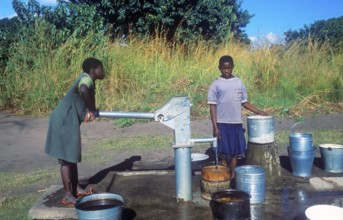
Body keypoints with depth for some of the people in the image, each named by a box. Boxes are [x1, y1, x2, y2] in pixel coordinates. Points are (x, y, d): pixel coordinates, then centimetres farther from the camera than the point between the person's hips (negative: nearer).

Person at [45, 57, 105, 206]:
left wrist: (90, 111, 7)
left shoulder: (89, 82, 16)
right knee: (66, 158, -5)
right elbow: (83, 90, -37)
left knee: (72, 156, 16)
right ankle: (68, 196, 2)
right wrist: (92, 109, -25)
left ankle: (76, 189, 26)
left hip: (69, 120, 10)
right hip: (64, 120, -10)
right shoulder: (86, 78, -13)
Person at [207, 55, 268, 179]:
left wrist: (258, 112, 8)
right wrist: (215, 127, -10)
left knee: (235, 152, 8)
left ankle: (233, 177, 20)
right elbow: (213, 106, -5)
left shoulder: (239, 82, 7)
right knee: (223, 152, 2)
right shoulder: (216, 84, -3)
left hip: (236, 123, 3)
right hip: (222, 124, -3)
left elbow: (244, 102, 15)